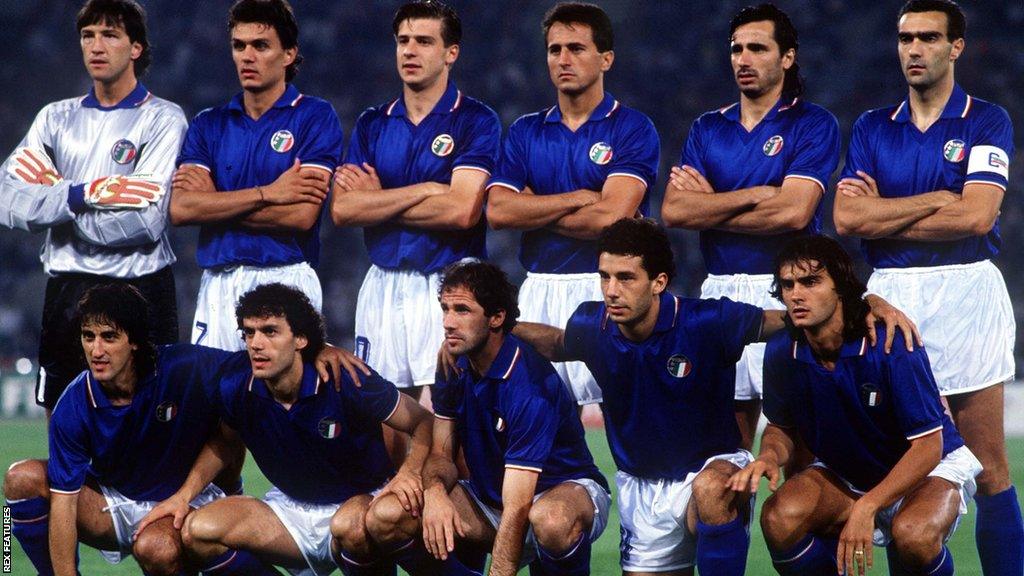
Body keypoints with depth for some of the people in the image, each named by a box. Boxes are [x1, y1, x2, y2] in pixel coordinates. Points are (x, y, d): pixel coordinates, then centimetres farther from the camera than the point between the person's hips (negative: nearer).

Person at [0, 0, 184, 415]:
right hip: (66, 291, 5)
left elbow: (145, 221, -14)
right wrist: (81, 194, -15)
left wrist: (52, 199, -6)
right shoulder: (57, 117, 13)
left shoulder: (163, 120, -1)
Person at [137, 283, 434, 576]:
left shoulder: (346, 381, -22)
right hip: (290, 506, 5)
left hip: (359, 501, -5)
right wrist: (183, 495, 0)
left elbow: (424, 423, -12)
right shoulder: (237, 383, -10)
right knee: (196, 531, -19)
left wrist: (409, 473, -32)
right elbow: (223, 441, 13)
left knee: (353, 527, -42)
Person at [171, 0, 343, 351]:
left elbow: (302, 214, -10)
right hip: (217, 283, 4)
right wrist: (268, 193, -10)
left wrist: (213, 201, -3)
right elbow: (180, 209, -2)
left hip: (285, 280, -3)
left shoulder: (315, 118, 1)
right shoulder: (209, 124, 13)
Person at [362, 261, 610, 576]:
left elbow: (517, 509, -31)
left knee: (552, 520, -45)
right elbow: (441, 453, 1)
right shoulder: (454, 367, -4)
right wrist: (435, 491, -24)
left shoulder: (531, 384, -27)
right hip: (489, 496, 6)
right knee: (384, 517, -18)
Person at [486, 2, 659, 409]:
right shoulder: (526, 132, 14)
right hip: (539, 289, 4)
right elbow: (497, 211, 0)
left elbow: (610, 217, -13)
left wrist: (533, 209, -1)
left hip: (608, 289, -4)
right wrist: (579, 198, -7)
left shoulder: (632, 130, 0)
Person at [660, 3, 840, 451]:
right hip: (719, 293, 5)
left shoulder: (813, 125, 1)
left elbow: (793, 211, -13)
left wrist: (709, 204, -2)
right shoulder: (707, 128, 15)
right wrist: (756, 196, -7)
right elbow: (674, 210, 2)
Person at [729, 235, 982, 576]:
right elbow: (781, 427, 6)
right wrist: (769, 456, -20)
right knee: (779, 517, -28)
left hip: (929, 469, -4)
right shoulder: (782, 352, -13)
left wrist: (866, 507, -34)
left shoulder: (892, 344, -27)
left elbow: (928, 445, -24)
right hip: (844, 475, 4)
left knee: (914, 535, -38)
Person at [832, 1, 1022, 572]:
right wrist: (938, 199, -6)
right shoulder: (872, 128, 12)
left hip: (967, 293, -3)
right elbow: (848, 218, -1)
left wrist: (884, 217, -5)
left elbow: (976, 216, -11)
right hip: (890, 295, 3)